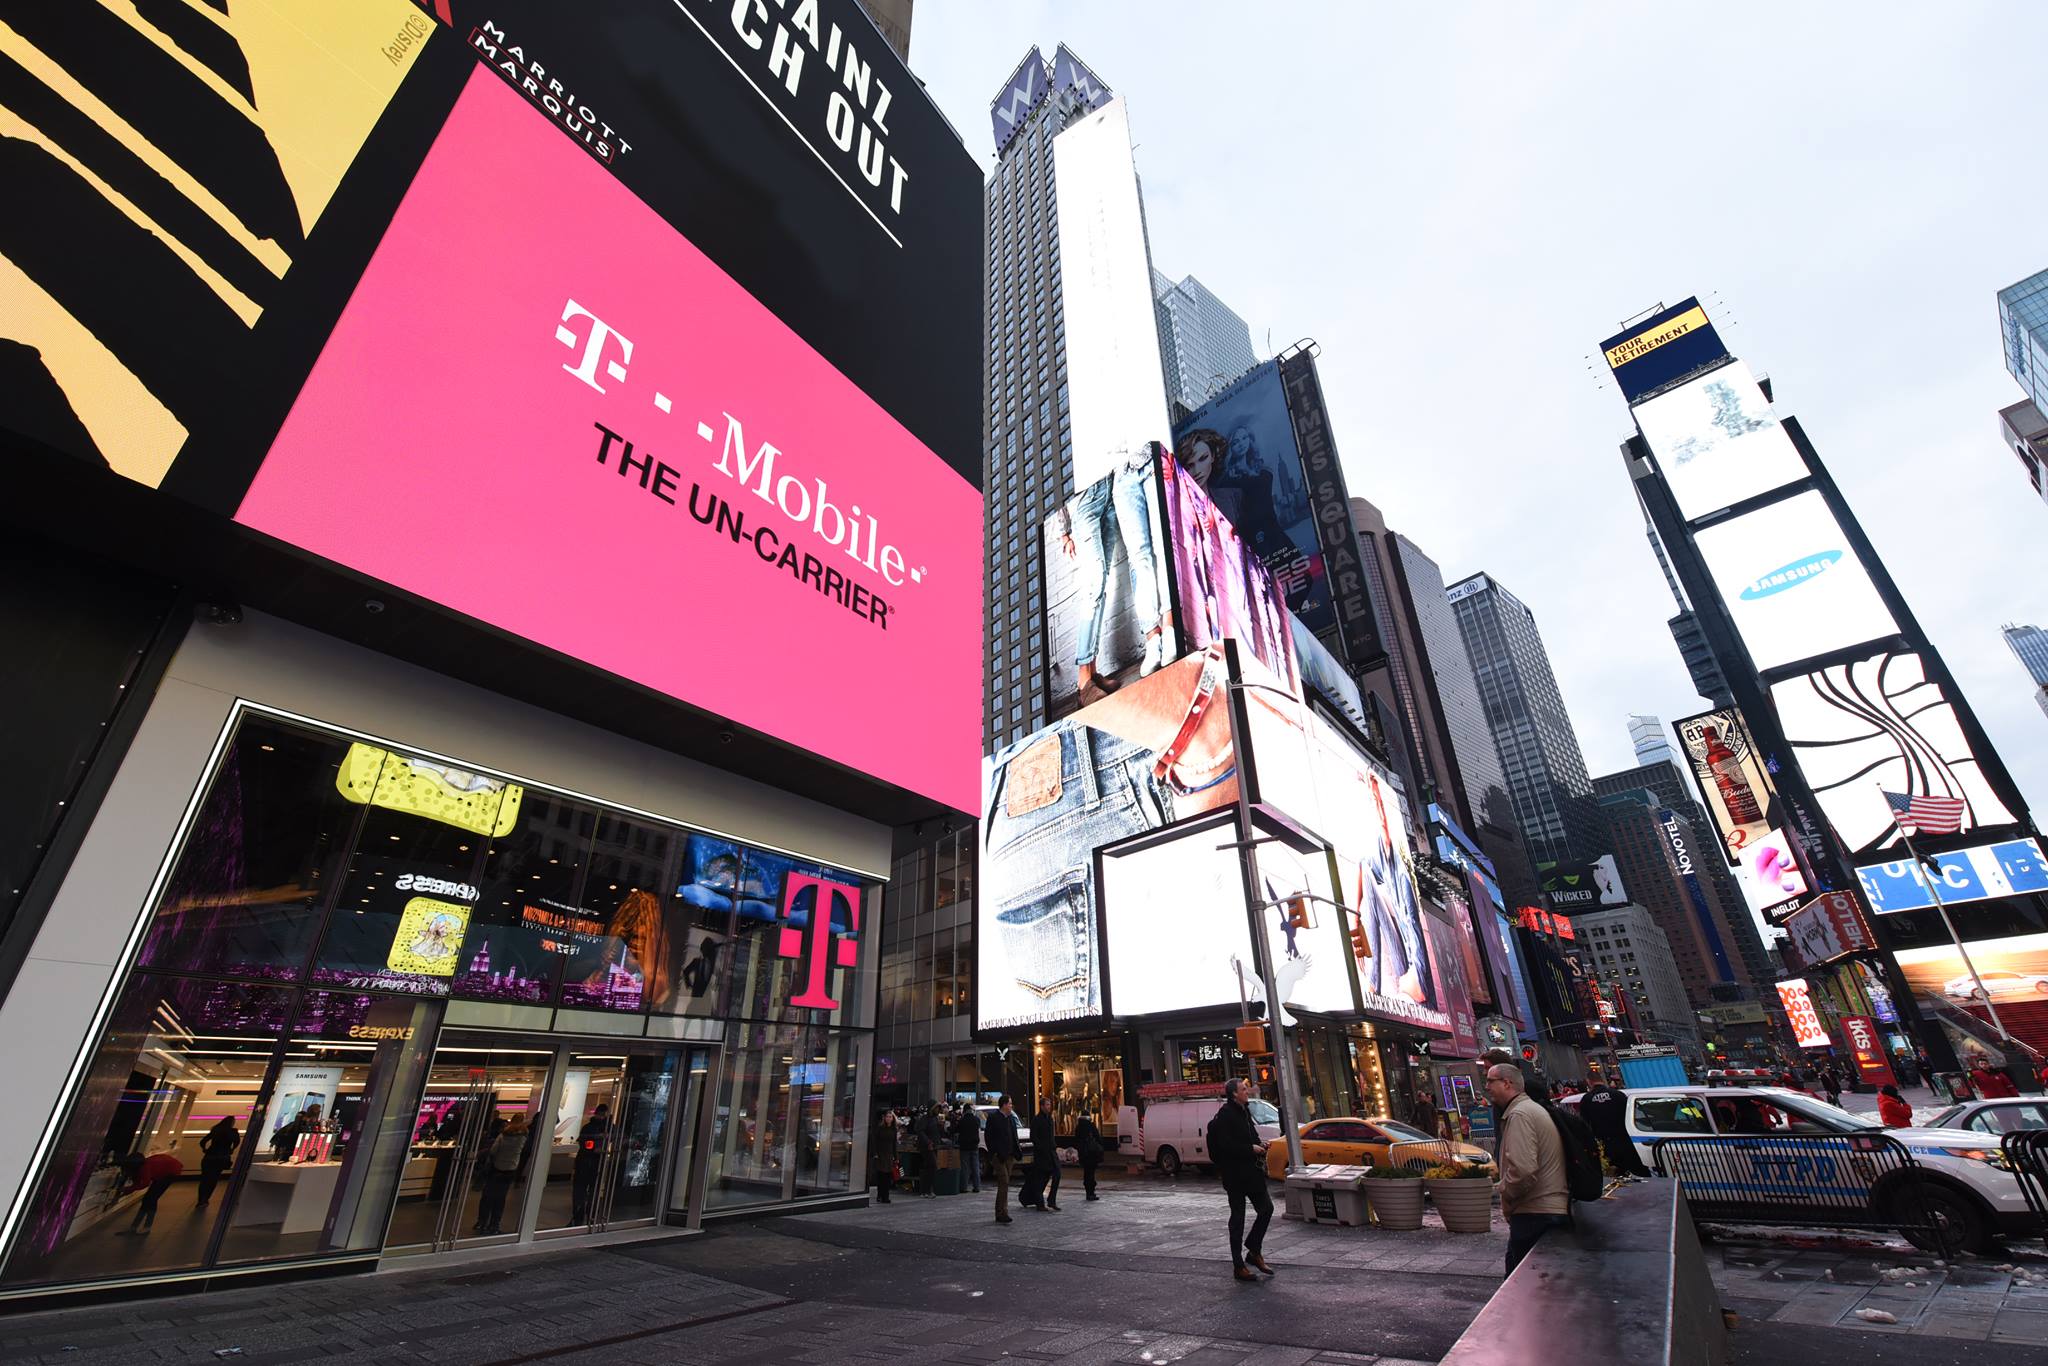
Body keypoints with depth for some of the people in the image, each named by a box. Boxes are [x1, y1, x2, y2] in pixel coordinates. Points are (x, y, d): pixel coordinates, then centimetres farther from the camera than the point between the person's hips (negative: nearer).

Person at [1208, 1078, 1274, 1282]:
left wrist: (1259, 1143, 3)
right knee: (1238, 1217, 2)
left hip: (1251, 1171, 8)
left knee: (1266, 1208, 7)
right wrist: (1251, 1148, -19)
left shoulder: (1243, 1111, 11)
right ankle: (1238, 1266, 13)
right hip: (1235, 1174, -8)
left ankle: (1254, 1251, 22)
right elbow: (1226, 1145, -23)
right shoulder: (1225, 1114, -19)